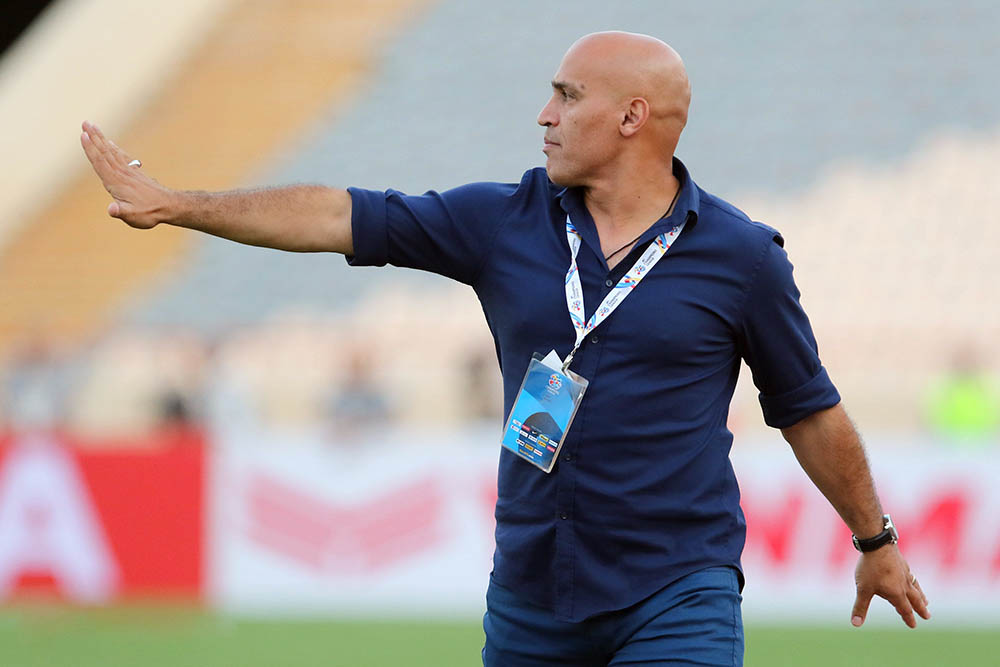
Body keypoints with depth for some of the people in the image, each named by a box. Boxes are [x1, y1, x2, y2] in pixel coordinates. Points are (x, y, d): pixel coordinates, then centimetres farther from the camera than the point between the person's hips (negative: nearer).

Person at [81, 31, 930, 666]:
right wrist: (175, 206, 4)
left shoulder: (740, 256, -3)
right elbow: (342, 217, 5)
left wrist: (876, 541, 17)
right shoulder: (505, 223, 4)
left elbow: (810, 410, 8)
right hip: (531, 599, 4)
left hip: (676, 598, -4)